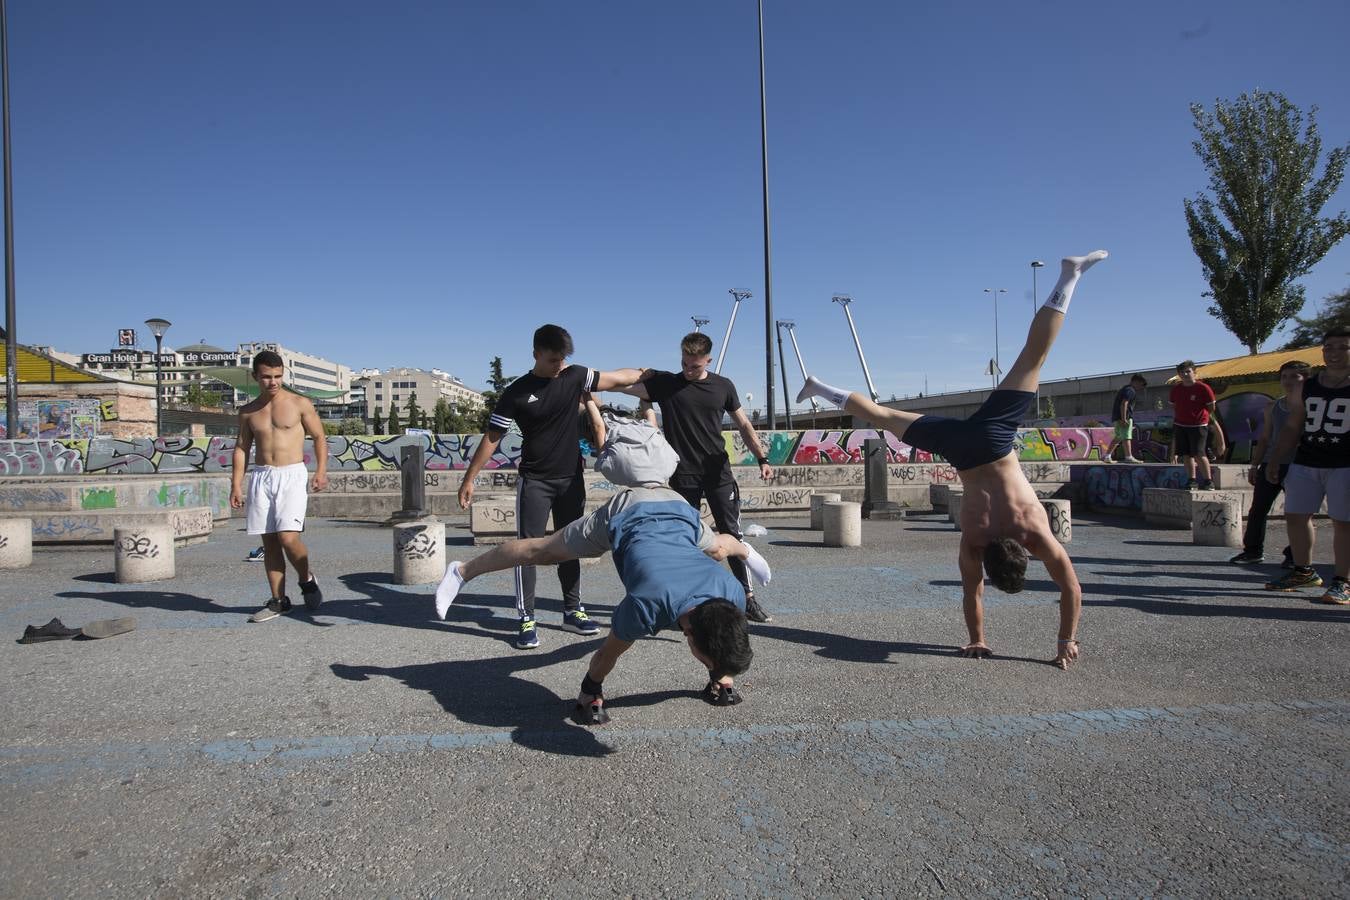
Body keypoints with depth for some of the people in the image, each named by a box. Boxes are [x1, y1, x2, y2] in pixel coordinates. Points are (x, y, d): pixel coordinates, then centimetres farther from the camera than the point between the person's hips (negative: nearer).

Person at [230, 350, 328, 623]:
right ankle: (278, 601, 12)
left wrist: (321, 471, -8)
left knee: (288, 537, -16)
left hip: (292, 475, -4)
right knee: (269, 541, 4)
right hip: (261, 477, 4)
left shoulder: (300, 404, 2)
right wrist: (236, 485, 6)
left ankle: (307, 580, 11)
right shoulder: (248, 412, 11)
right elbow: (241, 448, 14)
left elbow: (319, 437, 4)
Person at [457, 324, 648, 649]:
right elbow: (492, 437, -6)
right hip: (534, 481, -3)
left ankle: (573, 611, 23)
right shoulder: (517, 391, -8)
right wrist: (469, 479, -6)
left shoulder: (574, 376, 0)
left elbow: (616, 379, 4)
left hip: (571, 478, 4)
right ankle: (526, 620, 2)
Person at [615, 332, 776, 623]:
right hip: (683, 475, 0)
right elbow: (626, 384, -12)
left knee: (732, 534, 0)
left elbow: (743, 424, 12)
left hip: (718, 472, 1)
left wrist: (762, 458, 3)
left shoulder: (723, 386, 5)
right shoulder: (665, 383, 0)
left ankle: (748, 598, 6)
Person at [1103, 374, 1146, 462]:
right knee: (1126, 437, -11)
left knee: (1118, 437, 15)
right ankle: (1129, 457, -15)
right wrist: (1124, 419, -25)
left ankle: (1107, 455, 15)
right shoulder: (1131, 391, -9)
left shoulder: (1124, 389, 21)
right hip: (1125, 417, -10)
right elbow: (1124, 404, -22)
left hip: (1116, 417, 10)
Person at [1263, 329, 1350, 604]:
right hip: (1305, 463, 5)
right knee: (1295, 515, 7)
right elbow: (1292, 428, 16)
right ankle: (1304, 571, 23)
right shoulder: (1305, 389, 11)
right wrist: (1275, 459, 11)